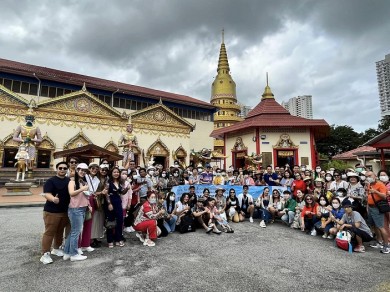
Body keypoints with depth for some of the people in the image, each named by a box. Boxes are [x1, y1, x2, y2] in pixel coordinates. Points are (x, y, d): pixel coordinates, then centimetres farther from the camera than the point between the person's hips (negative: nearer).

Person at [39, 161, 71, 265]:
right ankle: (45, 254, 9)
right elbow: (47, 194, -23)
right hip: (51, 211, -5)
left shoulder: (69, 181, 7)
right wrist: (53, 199, -43)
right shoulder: (50, 181, -11)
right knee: (49, 232, -1)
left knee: (60, 231, 16)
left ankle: (56, 248, 34)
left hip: (65, 211, 6)